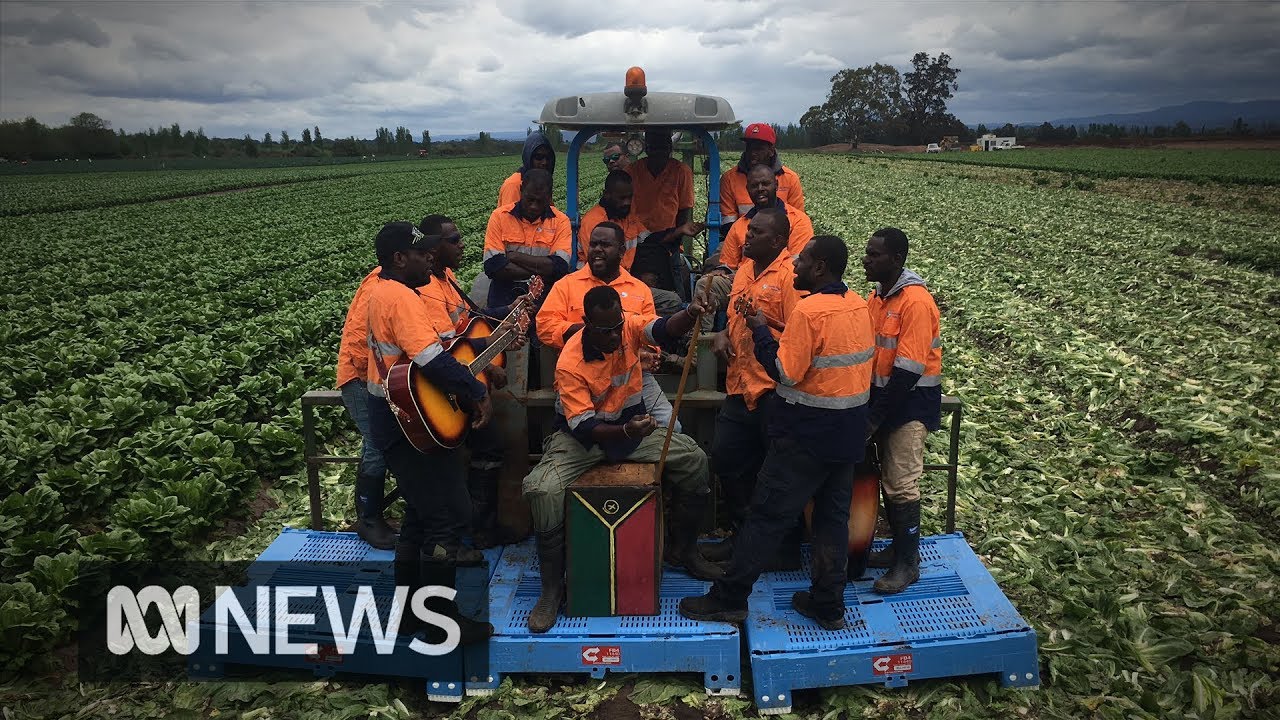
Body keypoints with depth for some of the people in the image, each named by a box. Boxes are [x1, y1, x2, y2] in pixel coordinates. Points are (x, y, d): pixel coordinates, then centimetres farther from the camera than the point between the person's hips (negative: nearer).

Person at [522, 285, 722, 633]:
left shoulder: (629, 327, -13)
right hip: (583, 435, -4)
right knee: (543, 491, -30)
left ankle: (683, 547, 12)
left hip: (631, 423, 4)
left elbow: (664, 328, -32)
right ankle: (552, 587, -12)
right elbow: (583, 427, -28)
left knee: (693, 459, -10)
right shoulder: (571, 364, -26)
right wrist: (626, 432, -46)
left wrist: (690, 315, -56)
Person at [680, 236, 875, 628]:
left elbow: (786, 373, -19)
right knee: (833, 515, 14)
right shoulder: (858, 305, 6)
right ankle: (828, 605, 22)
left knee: (768, 514, 0)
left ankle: (729, 599, 9)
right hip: (849, 430, 8)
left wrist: (760, 331, -7)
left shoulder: (809, 309, -19)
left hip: (807, 433, -8)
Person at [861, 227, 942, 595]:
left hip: (912, 401, -8)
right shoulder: (878, 295, 5)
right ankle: (900, 546, 29)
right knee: (888, 478, 15)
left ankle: (908, 563, 10)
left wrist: (873, 418, -20)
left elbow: (908, 371, -24)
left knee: (901, 484, -3)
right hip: (884, 395, 8)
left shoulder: (915, 301, -21)